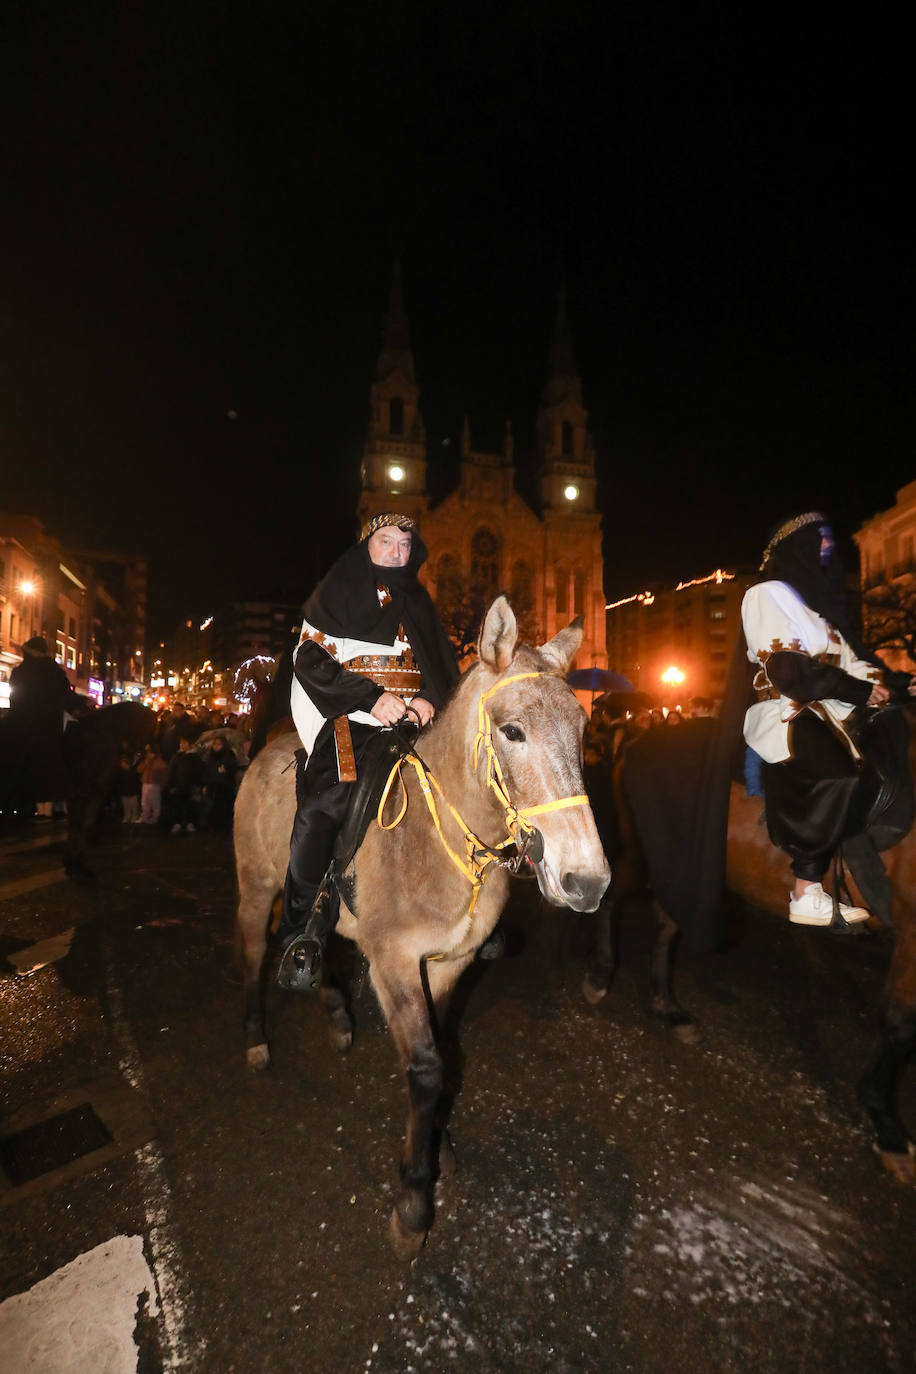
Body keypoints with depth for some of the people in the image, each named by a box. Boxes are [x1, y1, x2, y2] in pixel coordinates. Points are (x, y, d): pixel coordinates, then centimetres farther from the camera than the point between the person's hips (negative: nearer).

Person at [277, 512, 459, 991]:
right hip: (348, 720, -4)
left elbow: (443, 669, 16)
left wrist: (429, 699, -8)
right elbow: (310, 660, -4)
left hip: (411, 720, 5)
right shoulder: (336, 593, 8)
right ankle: (301, 935, -16)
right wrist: (372, 696, -16)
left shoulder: (418, 603, 21)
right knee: (327, 802, -28)